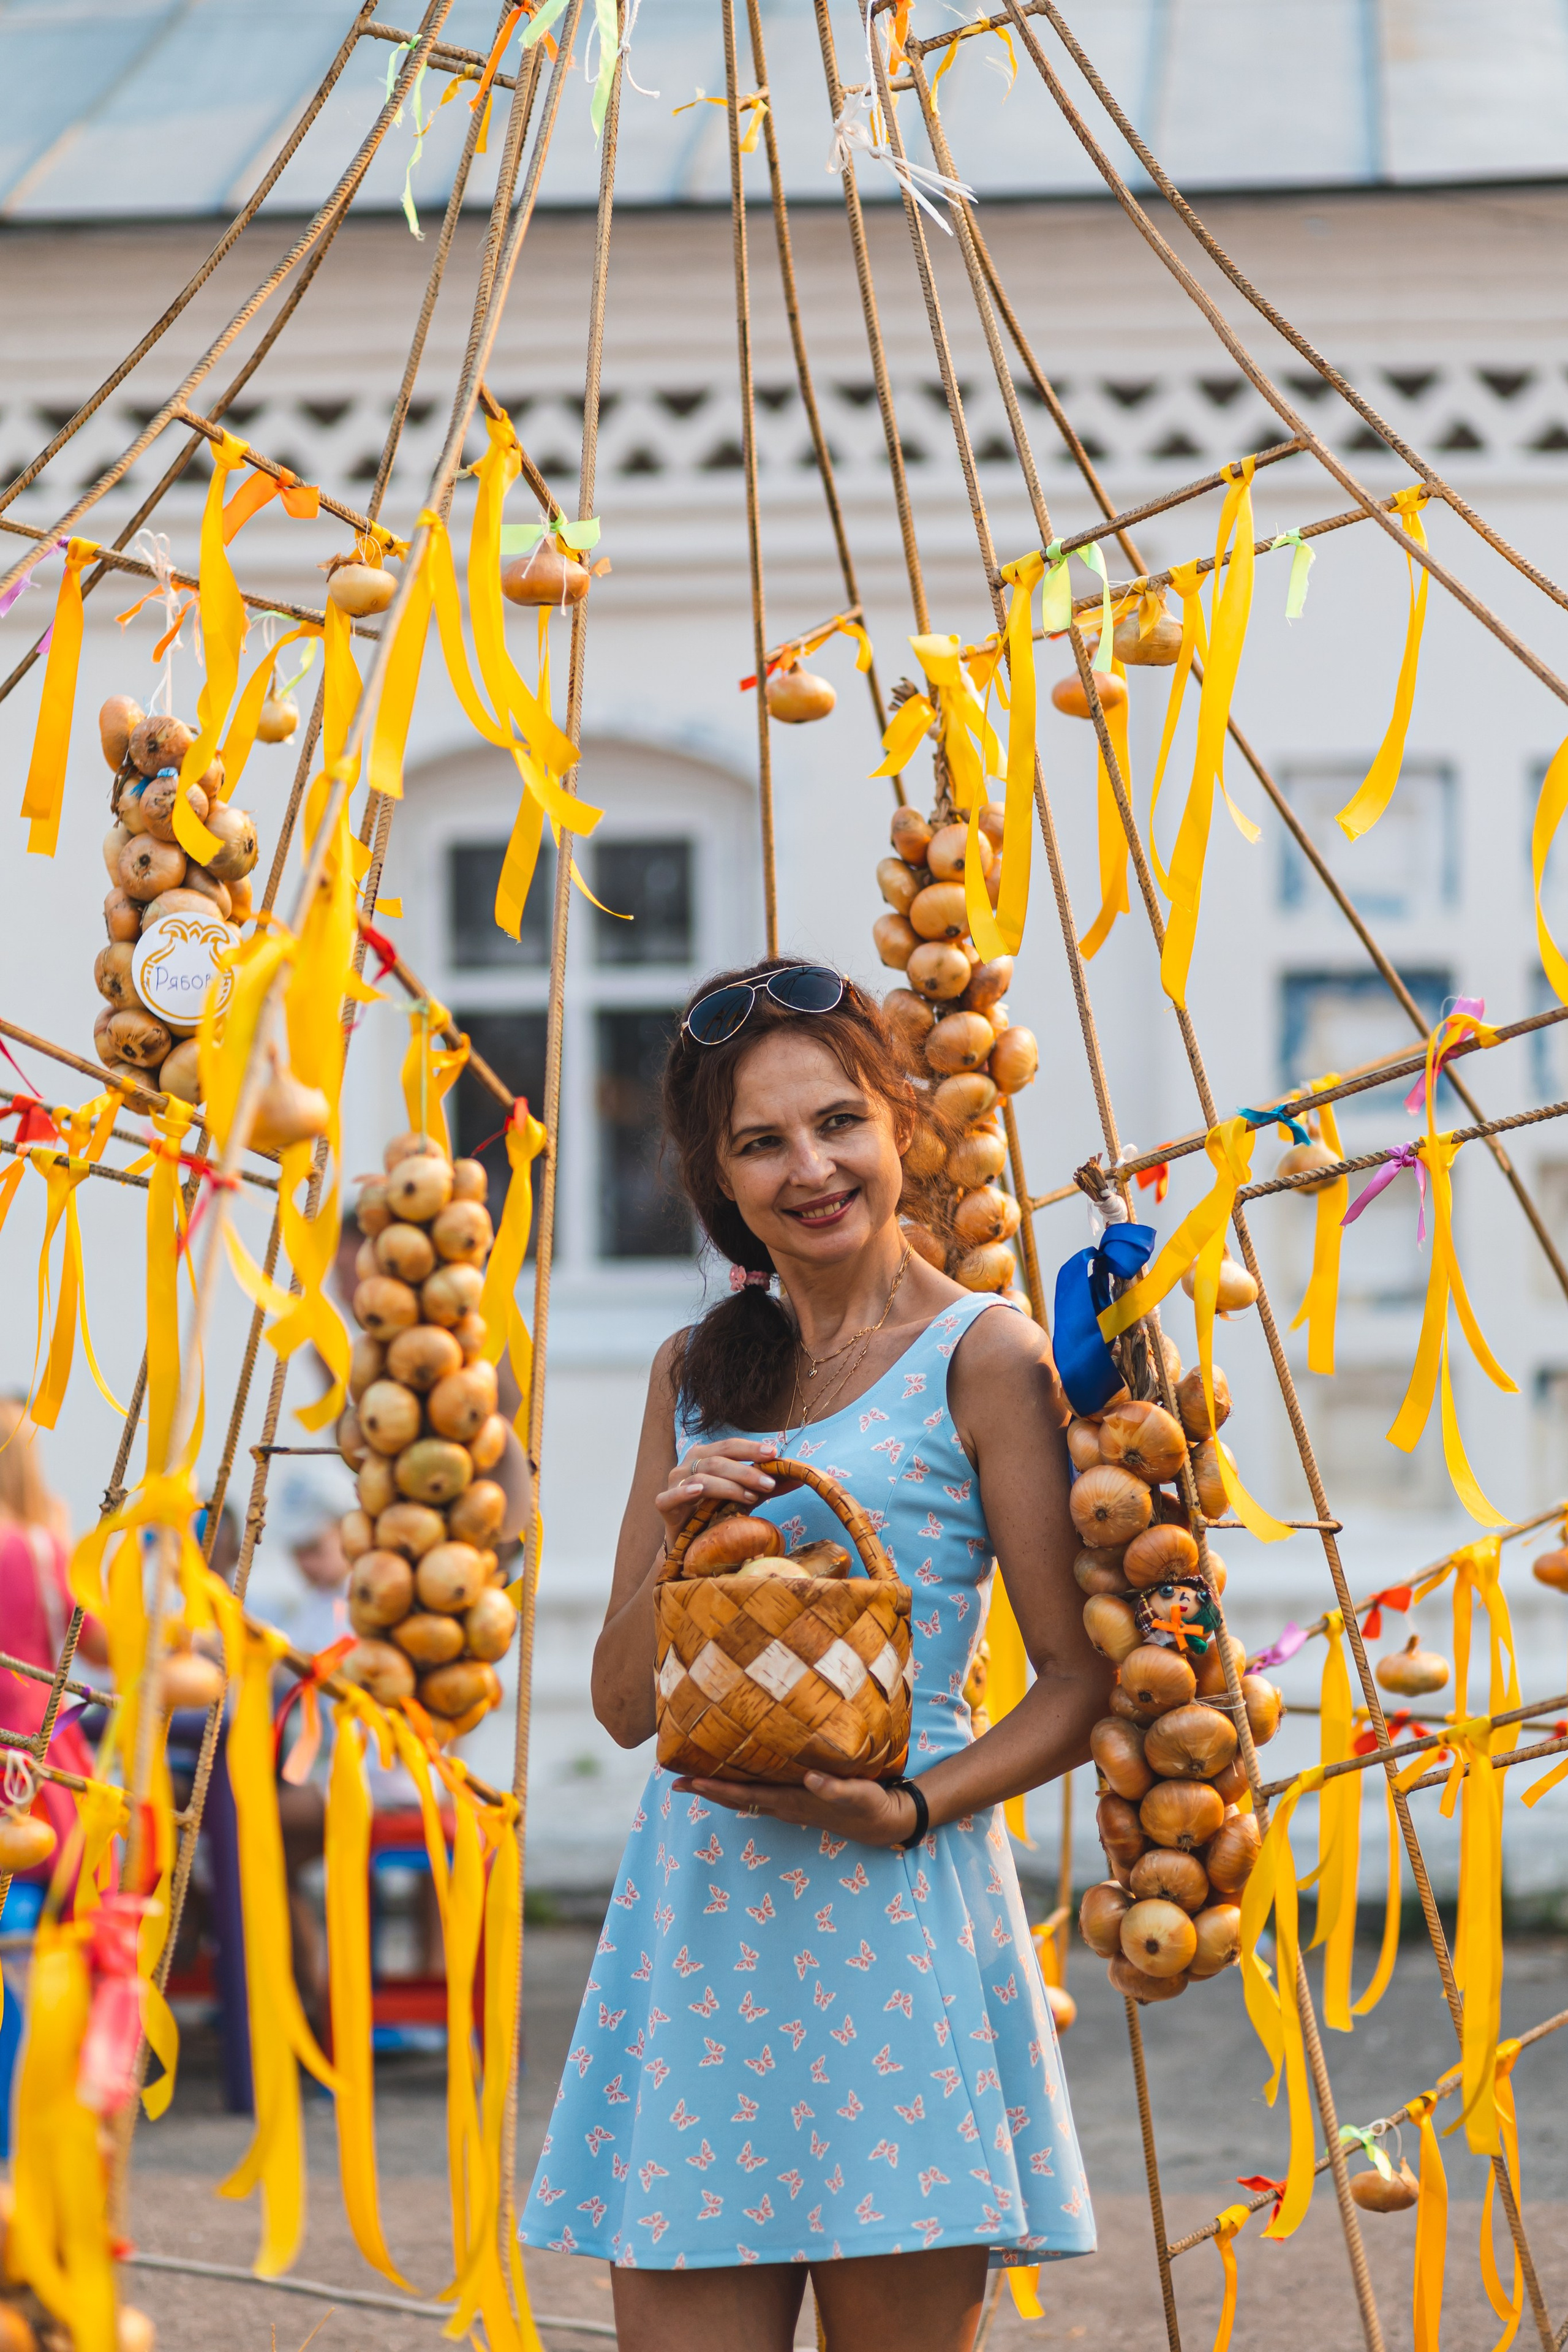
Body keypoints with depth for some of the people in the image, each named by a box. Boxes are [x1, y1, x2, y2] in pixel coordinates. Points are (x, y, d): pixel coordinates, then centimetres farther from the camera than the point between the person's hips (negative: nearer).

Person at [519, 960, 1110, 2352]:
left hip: (896, 1910, -4)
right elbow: (625, 1704, 13)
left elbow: (1081, 1683, -4)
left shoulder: (983, 1357, -1)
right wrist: (677, 1545, -6)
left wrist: (907, 1808, -19)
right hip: (700, 1910, 5)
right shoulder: (696, 1374, 15)